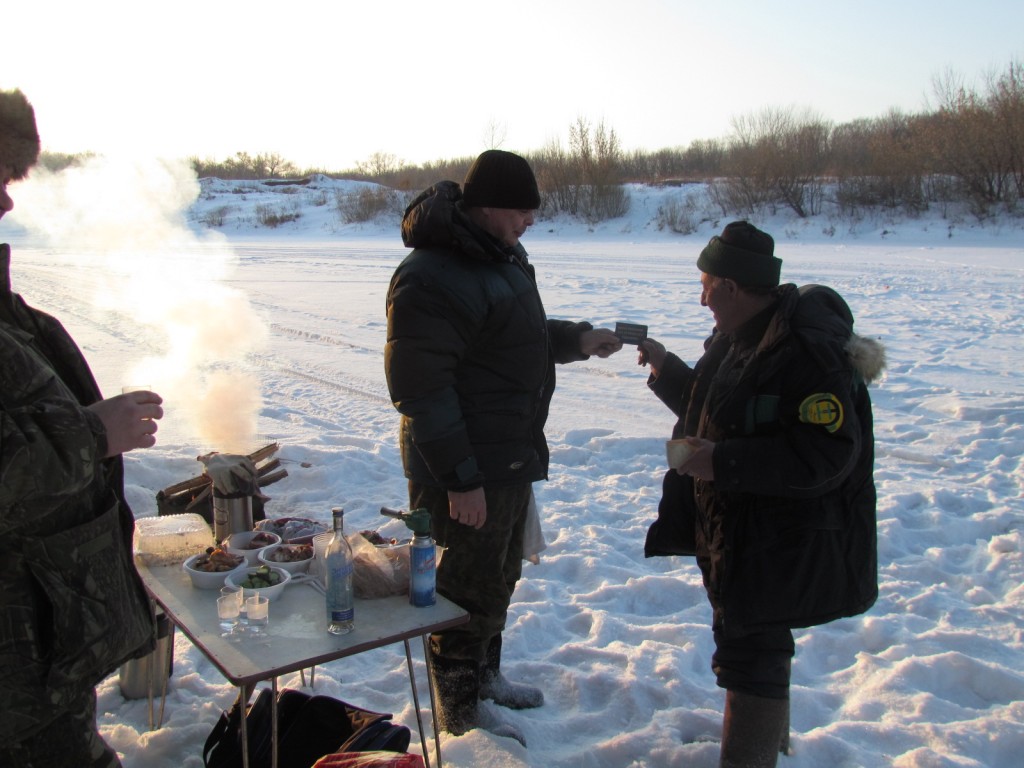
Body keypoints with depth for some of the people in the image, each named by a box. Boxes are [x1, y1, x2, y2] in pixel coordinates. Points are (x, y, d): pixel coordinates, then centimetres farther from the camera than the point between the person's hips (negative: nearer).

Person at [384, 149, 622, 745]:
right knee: (470, 589, 6)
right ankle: (461, 713, 27)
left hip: (513, 459, 10)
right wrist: (460, 480, -24)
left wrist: (575, 339, 1)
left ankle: (486, 674, 45)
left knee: (501, 576, 24)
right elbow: (420, 389, -26)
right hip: (469, 473, -10)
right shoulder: (432, 278, -25)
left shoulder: (500, 254, 8)